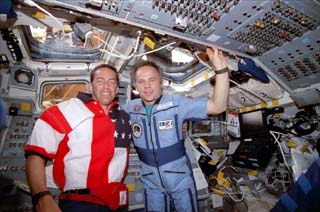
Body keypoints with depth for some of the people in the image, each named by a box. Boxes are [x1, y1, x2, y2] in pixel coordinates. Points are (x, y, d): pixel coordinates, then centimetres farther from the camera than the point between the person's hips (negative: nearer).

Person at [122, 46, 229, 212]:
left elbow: (218, 106, -23)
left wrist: (221, 69, -33)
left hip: (180, 180, -1)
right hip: (151, 183, 2)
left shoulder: (176, 103, -17)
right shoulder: (130, 108, -7)